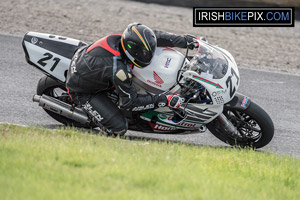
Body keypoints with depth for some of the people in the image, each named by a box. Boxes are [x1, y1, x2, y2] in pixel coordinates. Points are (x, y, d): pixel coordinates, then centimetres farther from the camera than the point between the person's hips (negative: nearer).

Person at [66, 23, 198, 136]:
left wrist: (183, 40, -10)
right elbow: (129, 102, -26)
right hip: (82, 92, -8)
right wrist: (164, 100, -28)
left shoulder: (118, 40, -19)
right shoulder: (118, 70, -39)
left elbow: (155, 36, -4)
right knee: (119, 128, -15)